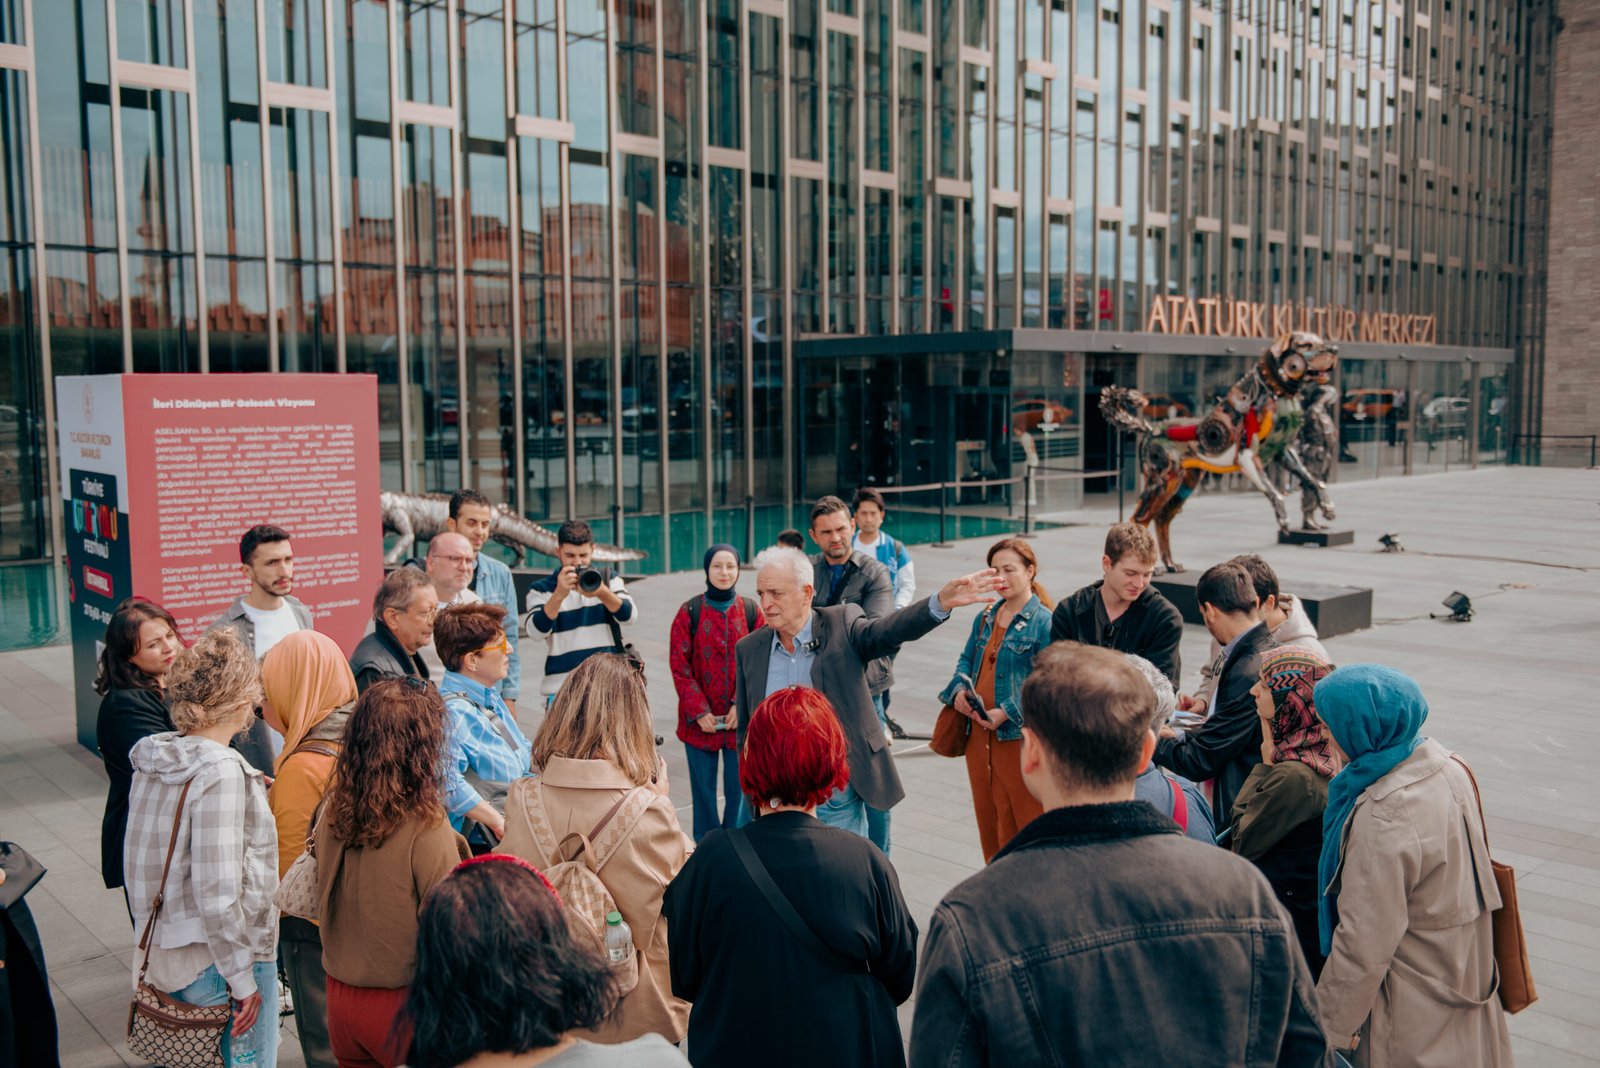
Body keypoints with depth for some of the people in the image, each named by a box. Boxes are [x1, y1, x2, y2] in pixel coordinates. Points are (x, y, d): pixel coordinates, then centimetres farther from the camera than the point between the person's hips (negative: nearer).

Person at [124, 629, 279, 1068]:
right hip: (214, 964, -8)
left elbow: (140, 863, 10)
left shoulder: (153, 759, 1)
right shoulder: (222, 773, -23)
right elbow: (218, 893, -25)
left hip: (162, 958, 8)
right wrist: (242, 980, -17)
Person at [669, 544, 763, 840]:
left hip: (741, 719, 1)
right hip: (700, 720, 0)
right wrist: (699, 712, -9)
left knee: (739, 790, 4)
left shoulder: (751, 611, 2)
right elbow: (679, 665, -2)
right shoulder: (689, 612, -1)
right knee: (703, 791, 6)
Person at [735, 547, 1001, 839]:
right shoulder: (748, 649, 3)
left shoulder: (842, 626, -4)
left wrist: (942, 601, -40)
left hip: (837, 799, -2)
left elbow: (890, 630, -23)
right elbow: (746, 730, 11)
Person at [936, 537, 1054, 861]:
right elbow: (967, 659, 19)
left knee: (1023, 815, -1)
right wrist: (958, 690, -1)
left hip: (1018, 735, -7)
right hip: (978, 731, 7)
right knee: (987, 812, 16)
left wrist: (1007, 712, -21)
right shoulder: (985, 618, 12)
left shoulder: (1043, 622, -11)